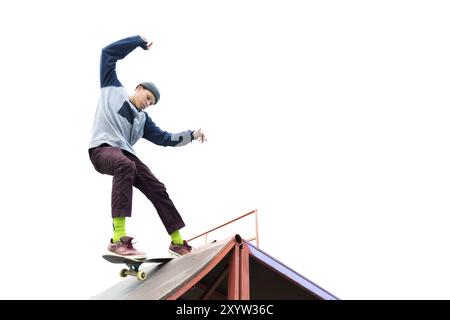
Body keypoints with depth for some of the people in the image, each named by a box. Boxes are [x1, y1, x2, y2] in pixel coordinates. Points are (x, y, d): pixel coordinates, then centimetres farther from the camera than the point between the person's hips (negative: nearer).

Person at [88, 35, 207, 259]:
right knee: (125, 166, -39)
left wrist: (192, 135, 13)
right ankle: (118, 238, -49)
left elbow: (164, 139, 23)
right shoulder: (113, 89, 18)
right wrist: (139, 41, 20)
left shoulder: (142, 119, 28)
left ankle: (177, 242, 5)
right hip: (102, 148, -7)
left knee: (157, 189, -5)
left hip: (125, 154, 7)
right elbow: (109, 53, 16)